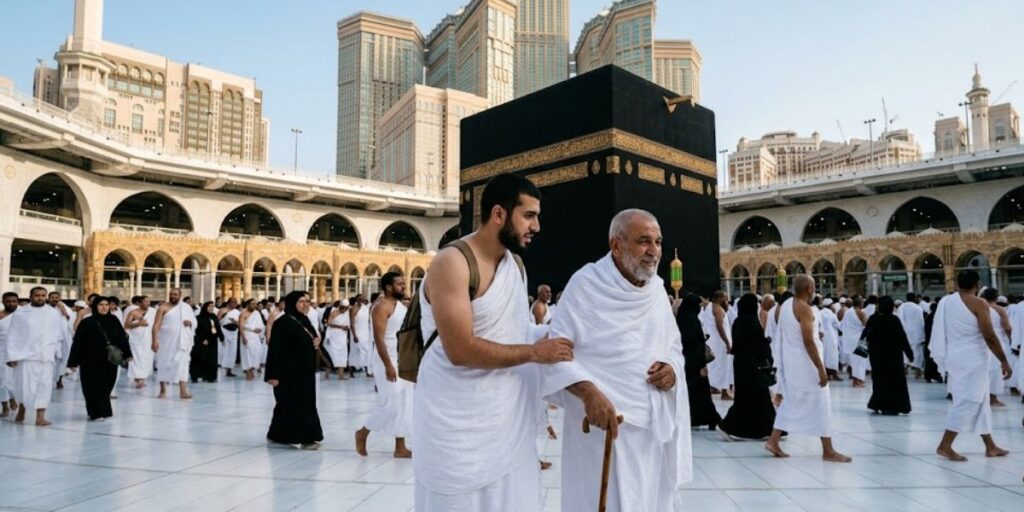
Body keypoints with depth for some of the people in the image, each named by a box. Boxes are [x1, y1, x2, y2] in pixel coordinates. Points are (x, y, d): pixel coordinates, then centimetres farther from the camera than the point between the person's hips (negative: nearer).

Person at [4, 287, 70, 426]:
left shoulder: (54, 313, 6)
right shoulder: (20, 313, 3)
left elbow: (62, 334, 8)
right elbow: (12, 336, 3)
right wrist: (11, 355, -2)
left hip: (46, 356, 1)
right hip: (25, 355, 0)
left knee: (44, 385, -3)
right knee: (24, 385, 3)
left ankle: (40, 417, -1)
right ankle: (21, 409, 30)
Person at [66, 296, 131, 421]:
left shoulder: (113, 320, 3)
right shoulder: (87, 323, -6)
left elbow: (122, 337, 7)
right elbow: (78, 343, -6)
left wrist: (127, 353, 5)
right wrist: (74, 361, -8)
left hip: (110, 360, 3)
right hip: (91, 361, -3)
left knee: (106, 386, 11)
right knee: (94, 387, 2)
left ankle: (104, 410, 27)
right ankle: (95, 413, 12)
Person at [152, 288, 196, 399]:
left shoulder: (187, 307, 10)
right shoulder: (163, 308, -2)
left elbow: (194, 322, 16)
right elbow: (156, 325, -8)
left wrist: (190, 322, -7)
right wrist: (154, 340, -16)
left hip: (182, 341, 2)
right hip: (166, 341, -2)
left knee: (182, 363, -7)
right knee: (164, 363, 4)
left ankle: (183, 391, -11)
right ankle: (163, 391, 15)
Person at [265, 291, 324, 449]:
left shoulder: (304, 320, 10)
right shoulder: (282, 322, -15)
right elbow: (274, 350, -18)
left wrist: (316, 342, 0)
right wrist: (273, 374, -21)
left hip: (305, 370, 9)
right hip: (289, 372, -9)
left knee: (288, 403, 16)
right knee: (295, 403, -4)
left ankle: (278, 434, 28)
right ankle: (302, 437, 1)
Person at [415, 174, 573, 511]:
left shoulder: (516, 263, 9)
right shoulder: (452, 263, -18)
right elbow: (461, 350, -24)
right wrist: (535, 353, -17)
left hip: (509, 416, 7)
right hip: (459, 421, -7)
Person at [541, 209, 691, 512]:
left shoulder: (657, 287, 9)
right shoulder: (586, 284, -12)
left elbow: (673, 344, 19)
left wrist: (672, 367, -4)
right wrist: (588, 392, -30)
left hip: (656, 423, 6)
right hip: (605, 420, -6)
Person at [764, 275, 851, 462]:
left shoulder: (783, 306, 8)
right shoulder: (804, 309, -18)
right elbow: (808, 342, -23)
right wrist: (821, 369, -20)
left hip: (788, 362, 8)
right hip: (804, 363, -8)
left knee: (790, 401, 15)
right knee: (820, 403, 2)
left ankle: (773, 441, 12)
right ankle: (828, 451, 9)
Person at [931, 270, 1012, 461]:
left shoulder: (945, 302, 7)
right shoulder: (978, 304, -13)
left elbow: (941, 332, 14)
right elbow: (989, 337, -16)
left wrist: (944, 356, 24)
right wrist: (1004, 361, -8)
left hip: (955, 357, 8)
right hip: (971, 360, -8)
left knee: (980, 401, 17)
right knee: (967, 402, -5)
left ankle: (990, 446, 26)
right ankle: (944, 446, -8)